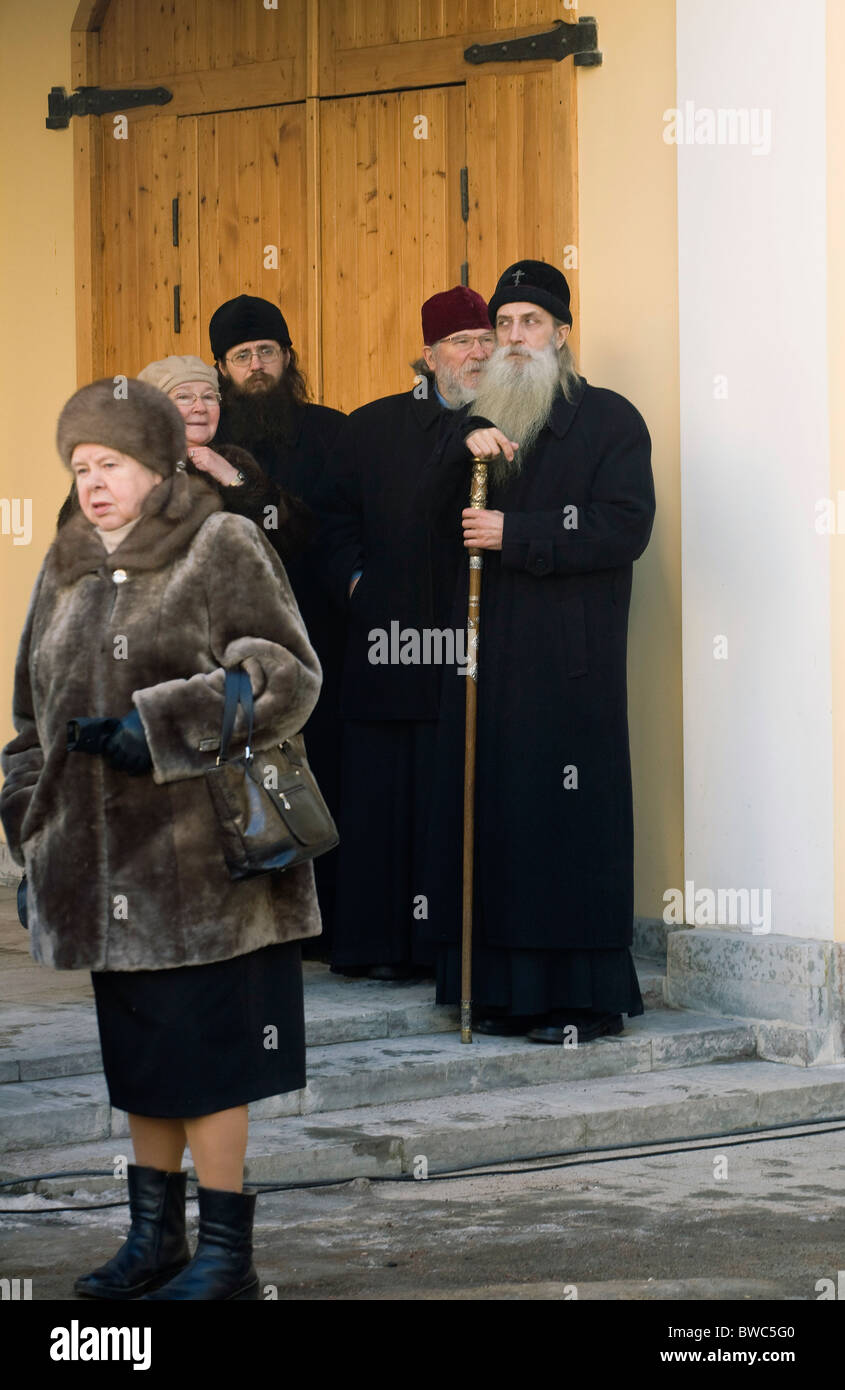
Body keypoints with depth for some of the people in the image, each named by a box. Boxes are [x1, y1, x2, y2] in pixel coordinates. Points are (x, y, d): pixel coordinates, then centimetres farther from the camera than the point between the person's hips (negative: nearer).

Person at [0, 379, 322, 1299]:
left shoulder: (222, 550, -4)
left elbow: (286, 679, -13)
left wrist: (157, 725, -20)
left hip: (201, 859, -6)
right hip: (105, 862, 6)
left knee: (203, 1056, -4)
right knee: (138, 1055, 11)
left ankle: (226, 1253, 4)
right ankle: (155, 1238, 22)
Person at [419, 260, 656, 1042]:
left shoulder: (608, 420, 1)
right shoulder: (485, 420, 19)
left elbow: (626, 527, -10)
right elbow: (438, 513, 9)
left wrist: (513, 534, -14)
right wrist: (465, 446, -9)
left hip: (569, 654, -5)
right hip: (491, 654, 6)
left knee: (570, 818, -8)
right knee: (494, 815, 1)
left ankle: (588, 997, -4)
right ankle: (509, 992, 6)